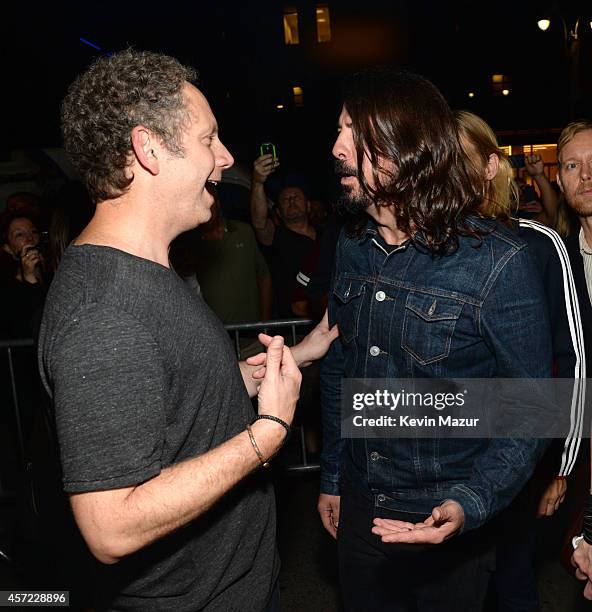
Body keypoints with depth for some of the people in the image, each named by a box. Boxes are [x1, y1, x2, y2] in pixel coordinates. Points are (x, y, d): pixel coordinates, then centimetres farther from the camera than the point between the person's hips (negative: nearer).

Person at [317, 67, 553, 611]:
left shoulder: (499, 261, -19)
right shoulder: (352, 245, -3)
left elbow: (534, 409, -13)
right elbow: (337, 369, 5)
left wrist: (470, 504, -25)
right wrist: (331, 478, 10)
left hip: (451, 524, -4)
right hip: (359, 506, 5)